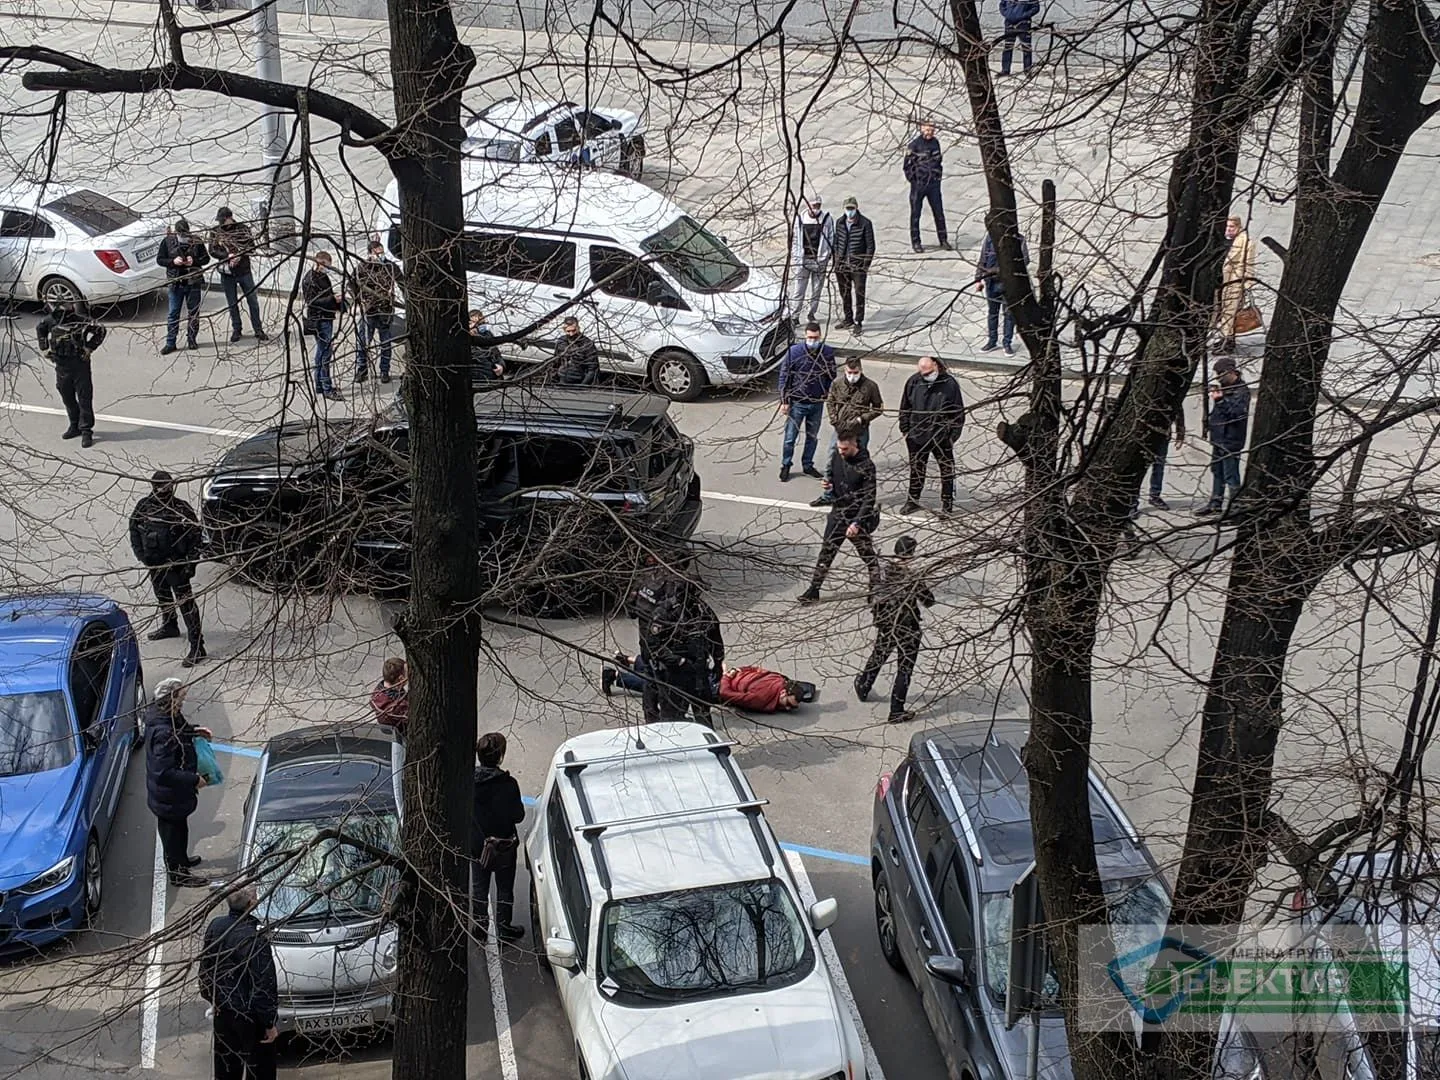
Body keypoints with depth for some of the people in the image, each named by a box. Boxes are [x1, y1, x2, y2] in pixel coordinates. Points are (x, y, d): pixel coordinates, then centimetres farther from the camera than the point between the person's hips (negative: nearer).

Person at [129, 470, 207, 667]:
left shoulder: (182, 508, -14)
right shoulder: (144, 507, -3)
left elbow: (195, 536, -8)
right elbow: (134, 532, 8)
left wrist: (190, 563, -13)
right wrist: (142, 556, 0)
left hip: (176, 565, -5)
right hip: (154, 564, 5)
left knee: (186, 603, -8)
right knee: (162, 597, 26)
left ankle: (197, 646, -10)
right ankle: (169, 626, 51)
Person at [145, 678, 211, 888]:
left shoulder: (165, 717, -8)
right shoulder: (163, 733, -37)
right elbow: (164, 772, -34)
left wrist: (193, 730, 4)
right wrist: (194, 780, -26)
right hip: (169, 796, -9)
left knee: (178, 827, 29)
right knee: (173, 830, 12)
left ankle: (180, 859, 51)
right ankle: (178, 874, 31)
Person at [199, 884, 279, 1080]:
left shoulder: (215, 926, -6)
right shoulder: (254, 939, -28)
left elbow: (205, 967, 8)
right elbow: (264, 985, -23)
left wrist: (211, 996, 23)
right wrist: (270, 1023, -13)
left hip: (222, 1010, 7)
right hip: (250, 1016, -7)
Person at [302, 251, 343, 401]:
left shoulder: (323, 276, 14)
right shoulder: (310, 279, -15)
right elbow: (312, 302, -21)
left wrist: (337, 303, 11)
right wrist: (333, 300, -27)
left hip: (327, 318, 10)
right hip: (319, 320, -10)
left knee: (322, 352, 16)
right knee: (325, 353, -10)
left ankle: (320, 385, 25)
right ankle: (327, 390, -8)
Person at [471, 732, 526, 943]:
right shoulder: (507, 784, -25)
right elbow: (518, 815, -17)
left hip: (476, 845, 4)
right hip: (503, 847, -3)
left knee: (480, 887, 20)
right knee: (504, 889, 15)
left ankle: (480, 926, 32)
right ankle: (504, 928, 26)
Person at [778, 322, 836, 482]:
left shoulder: (828, 353, -6)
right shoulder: (794, 352, -14)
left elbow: (832, 376, 9)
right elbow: (784, 377, -8)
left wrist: (828, 393, 4)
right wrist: (784, 401, -9)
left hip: (817, 403, 3)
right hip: (797, 403, -3)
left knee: (813, 437, 15)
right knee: (790, 437, 4)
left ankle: (807, 465, 31)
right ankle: (785, 466, 20)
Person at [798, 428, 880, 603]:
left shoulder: (866, 466, -20)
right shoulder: (836, 457, -3)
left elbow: (869, 499, -20)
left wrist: (857, 523, -25)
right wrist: (829, 485, -7)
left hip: (858, 516, -5)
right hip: (837, 513, 5)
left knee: (867, 554, 11)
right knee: (826, 551, 8)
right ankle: (814, 589, 16)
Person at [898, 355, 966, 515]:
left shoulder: (949, 383, -12)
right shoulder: (913, 382, -5)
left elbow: (958, 412, -6)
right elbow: (905, 408, 6)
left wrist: (953, 434, -7)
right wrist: (905, 430, 5)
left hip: (941, 437, -2)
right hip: (917, 435, 2)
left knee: (947, 470, 8)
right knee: (916, 469, 16)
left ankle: (947, 503, 20)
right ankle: (913, 500, 31)